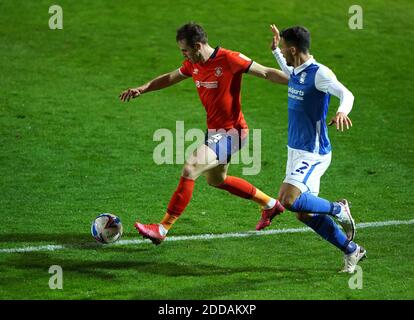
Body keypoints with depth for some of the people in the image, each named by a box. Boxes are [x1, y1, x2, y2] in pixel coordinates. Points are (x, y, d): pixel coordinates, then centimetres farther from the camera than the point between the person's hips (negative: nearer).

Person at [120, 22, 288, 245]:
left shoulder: (230, 60, -20)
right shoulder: (193, 65, 3)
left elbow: (267, 73, -14)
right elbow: (170, 78, 20)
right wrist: (142, 89, 8)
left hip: (231, 131, -10)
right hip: (214, 129, 10)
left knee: (189, 170, -20)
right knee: (216, 180, 24)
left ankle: (162, 229, -17)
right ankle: (270, 204, 40)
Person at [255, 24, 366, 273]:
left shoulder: (319, 73, -17)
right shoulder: (296, 72, 9)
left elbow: (346, 94, -30)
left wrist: (342, 112, -50)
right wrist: (275, 50, 27)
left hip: (313, 152, -9)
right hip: (296, 150, 9)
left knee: (289, 200, -25)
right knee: (304, 213, 9)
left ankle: (338, 209, -1)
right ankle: (352, 250, 21)